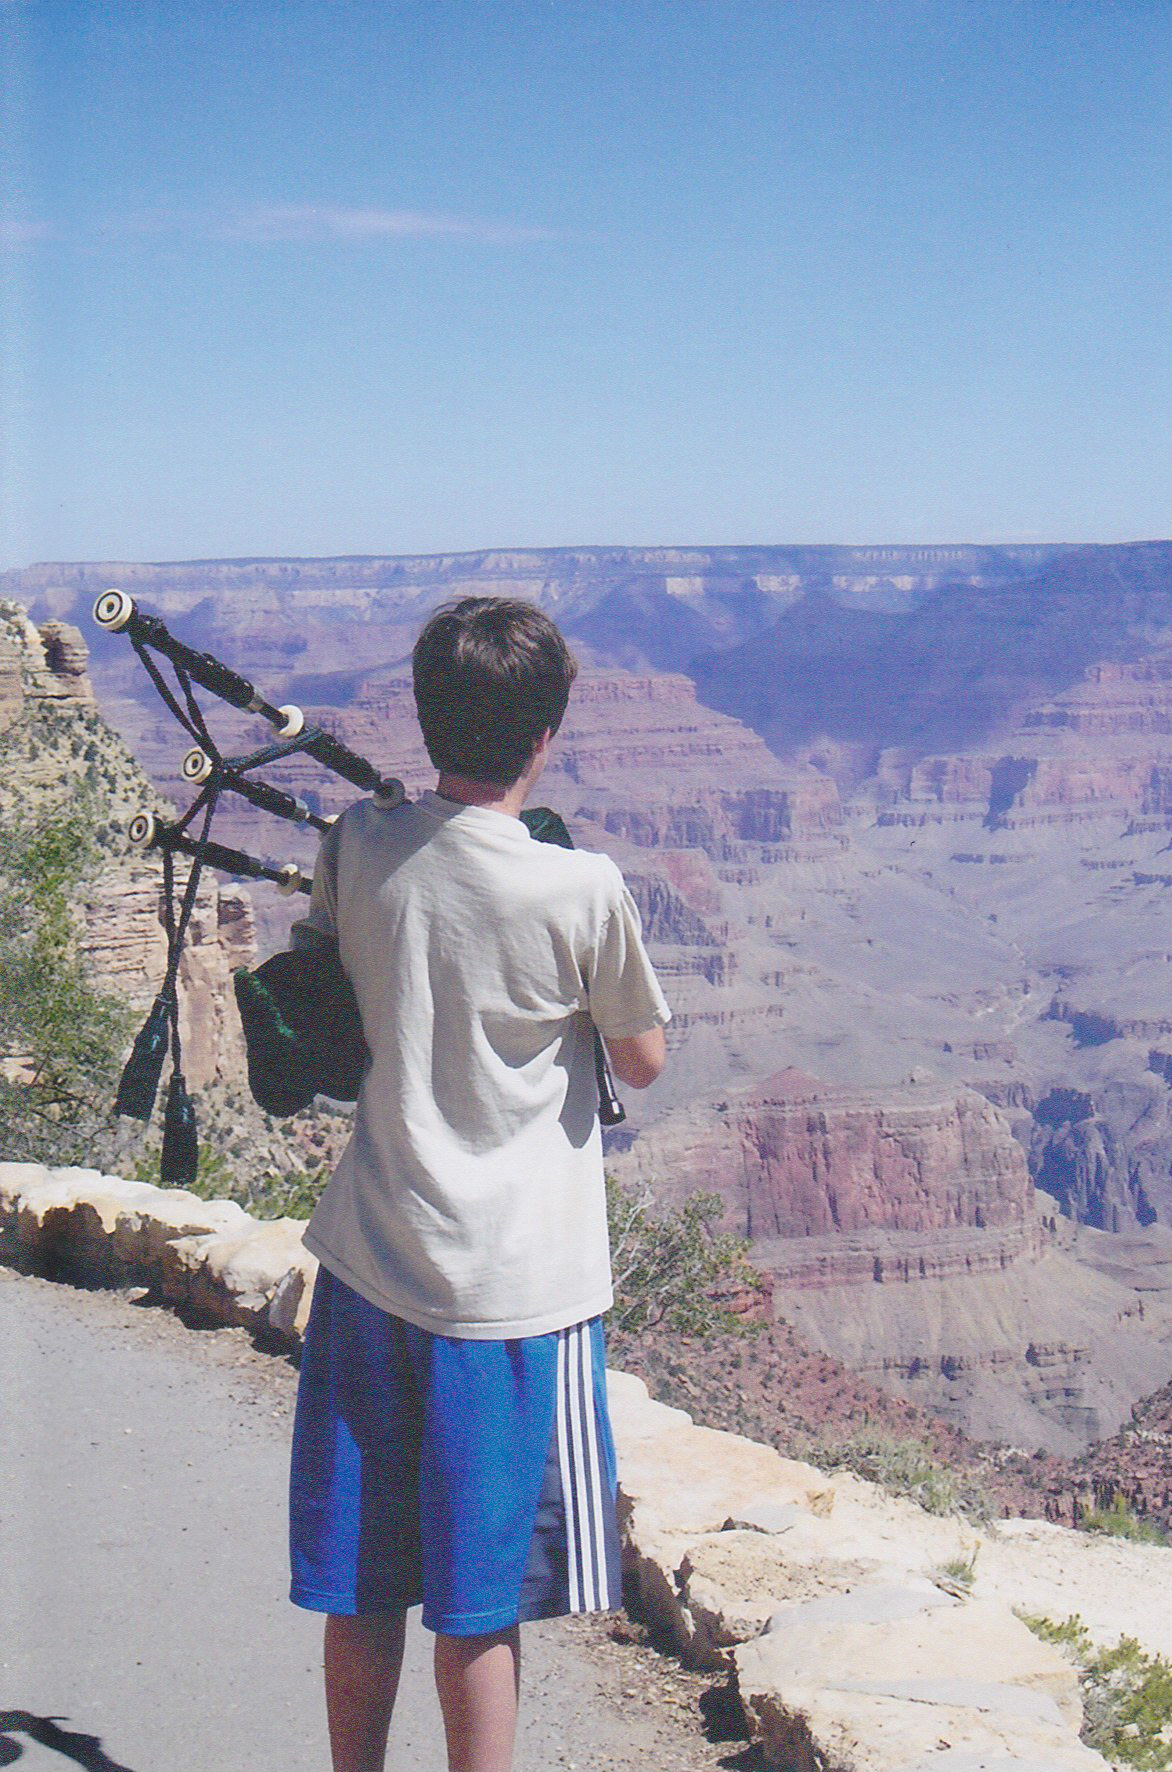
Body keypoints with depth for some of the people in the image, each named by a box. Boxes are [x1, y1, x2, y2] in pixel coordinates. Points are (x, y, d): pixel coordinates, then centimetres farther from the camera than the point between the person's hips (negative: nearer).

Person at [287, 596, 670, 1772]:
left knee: (362, 1586, 16)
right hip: (516, 1285, -4)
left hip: (369, 1265, 4)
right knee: (480, 1603, 7)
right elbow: (642, 1062, -1)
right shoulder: (582, 891, -16)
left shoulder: (354, 849, -4)